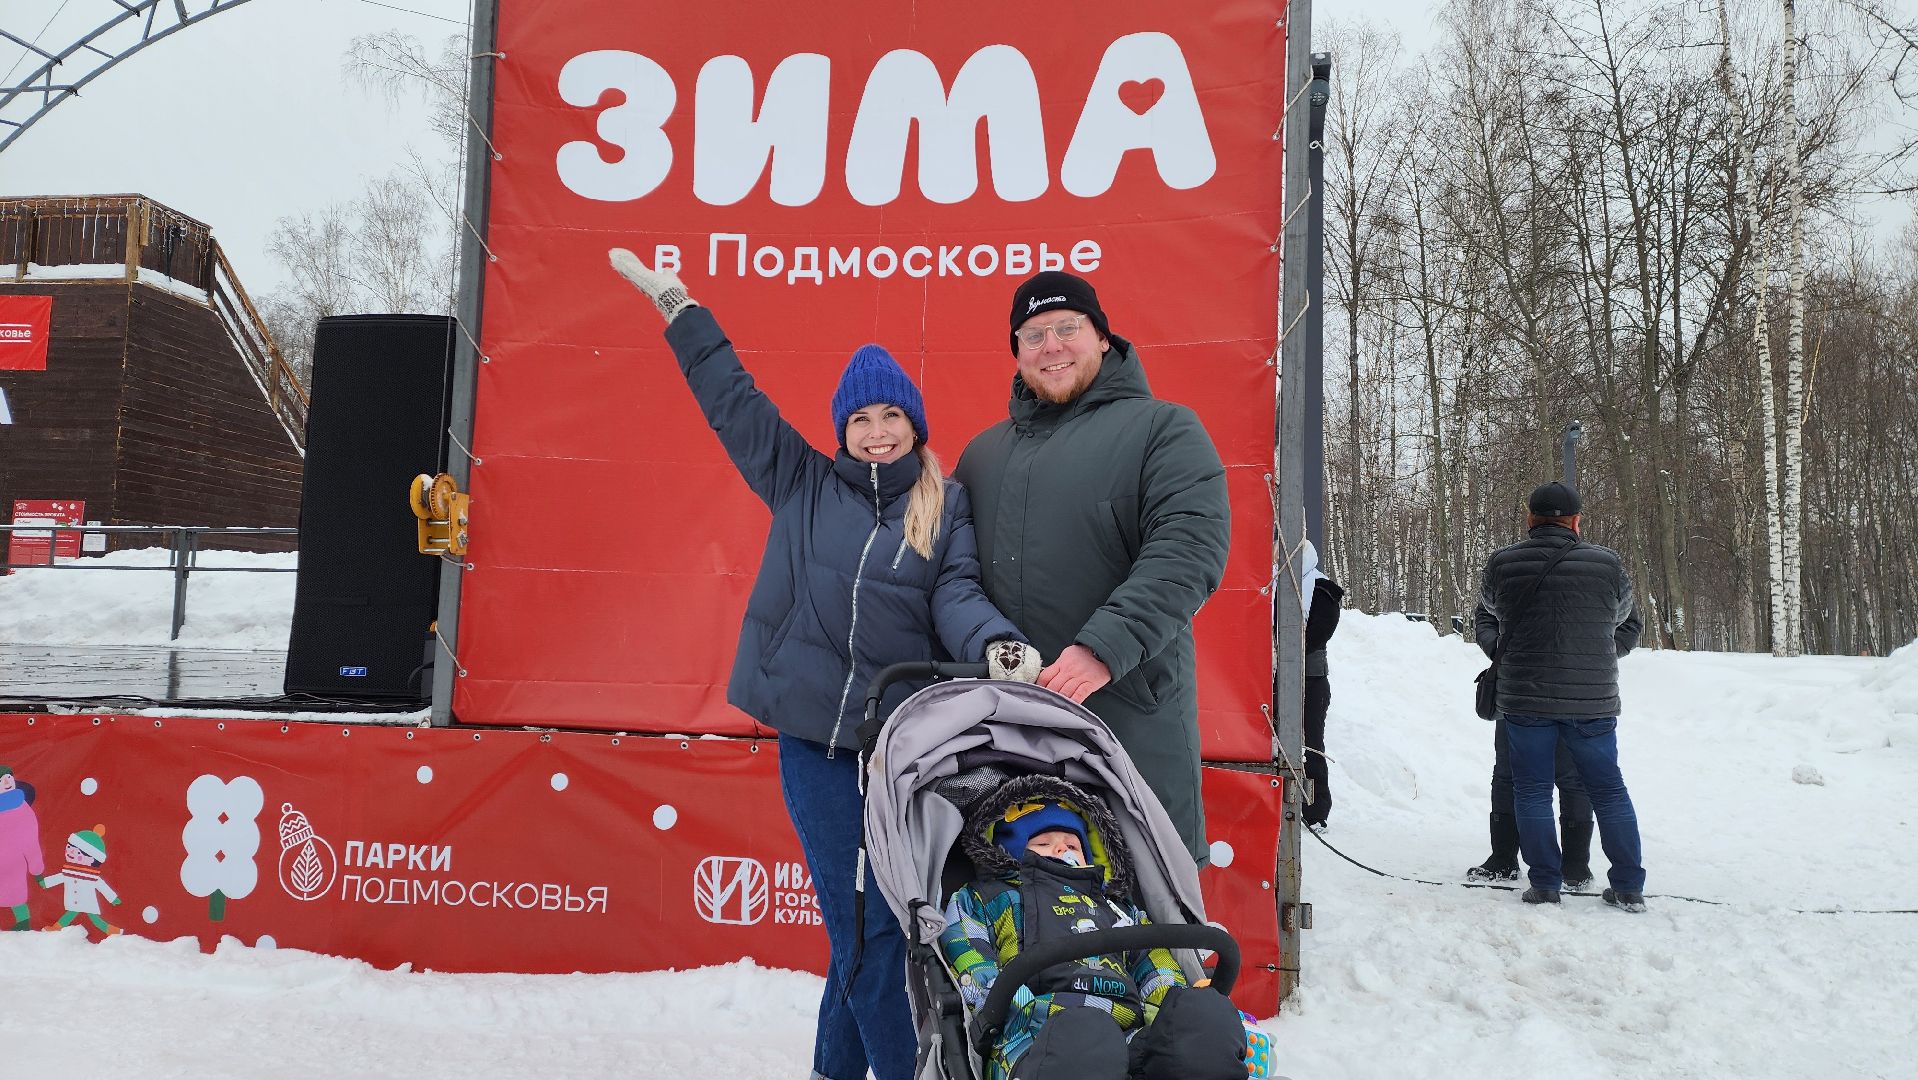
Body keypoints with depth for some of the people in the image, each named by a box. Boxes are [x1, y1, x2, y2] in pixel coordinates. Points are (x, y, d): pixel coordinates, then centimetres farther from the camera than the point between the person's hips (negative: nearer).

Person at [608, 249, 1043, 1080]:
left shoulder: (946, 507, 6)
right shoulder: (804, 486, 10)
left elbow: (957, 596, -5)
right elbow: (735, 403, 15)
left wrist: (997, 646, -27)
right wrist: (677, 305, 19)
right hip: (813, 739, 1)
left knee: (873, 926, 4)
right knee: (861, 927, 1)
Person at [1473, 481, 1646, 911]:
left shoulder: (1501, 564, -2)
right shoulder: (1607, 565, -1)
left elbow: (1486, 615, 16)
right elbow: (1628, 627, 12)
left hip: (1525, 698, -1)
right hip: (1593, 700, 1)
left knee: (1532, 791, 10)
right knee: (1609, 790, 12)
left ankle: (1545, 884, 10)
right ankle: (1629, 887, 16)